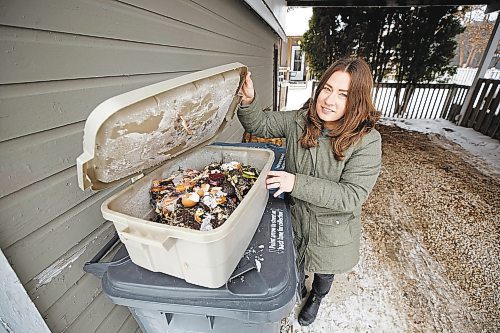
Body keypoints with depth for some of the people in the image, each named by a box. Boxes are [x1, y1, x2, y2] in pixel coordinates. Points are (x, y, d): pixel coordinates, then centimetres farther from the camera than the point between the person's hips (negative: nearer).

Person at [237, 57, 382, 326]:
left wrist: (297, 183, -36)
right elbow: (259, 124, -6)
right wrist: (248, 101, -27)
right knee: (294, 266, 29)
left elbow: (351, 196, -28)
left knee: (324, 272, 29)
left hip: (331, 230, -2)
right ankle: (299, 291, 66)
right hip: (294, 219, 3)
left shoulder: (367, 140, -25)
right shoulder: (299, 120, -14)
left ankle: (316, 298, 67)